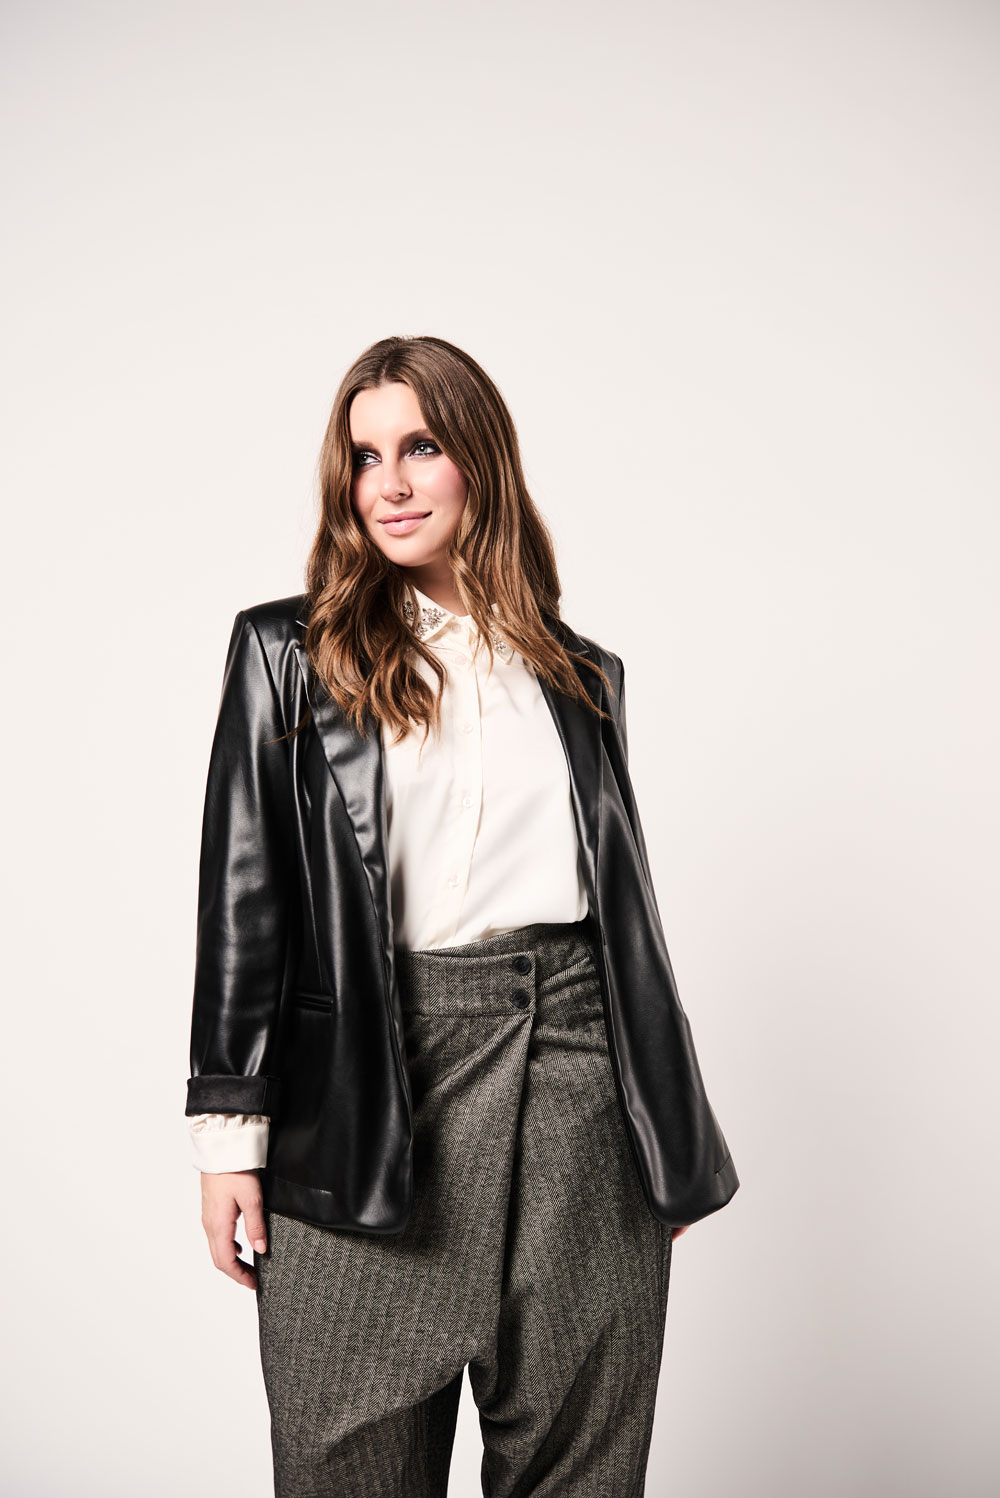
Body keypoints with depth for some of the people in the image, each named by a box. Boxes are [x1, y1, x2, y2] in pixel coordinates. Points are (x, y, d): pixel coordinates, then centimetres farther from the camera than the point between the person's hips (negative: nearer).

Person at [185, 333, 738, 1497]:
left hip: (576, 1067, 2)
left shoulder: (583, 676, 14)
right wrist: (230, 1126, -3)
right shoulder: (290, 654, 6)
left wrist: (676, 1139, 15)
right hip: (370, 1076, -2)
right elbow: (242, 892, 2)